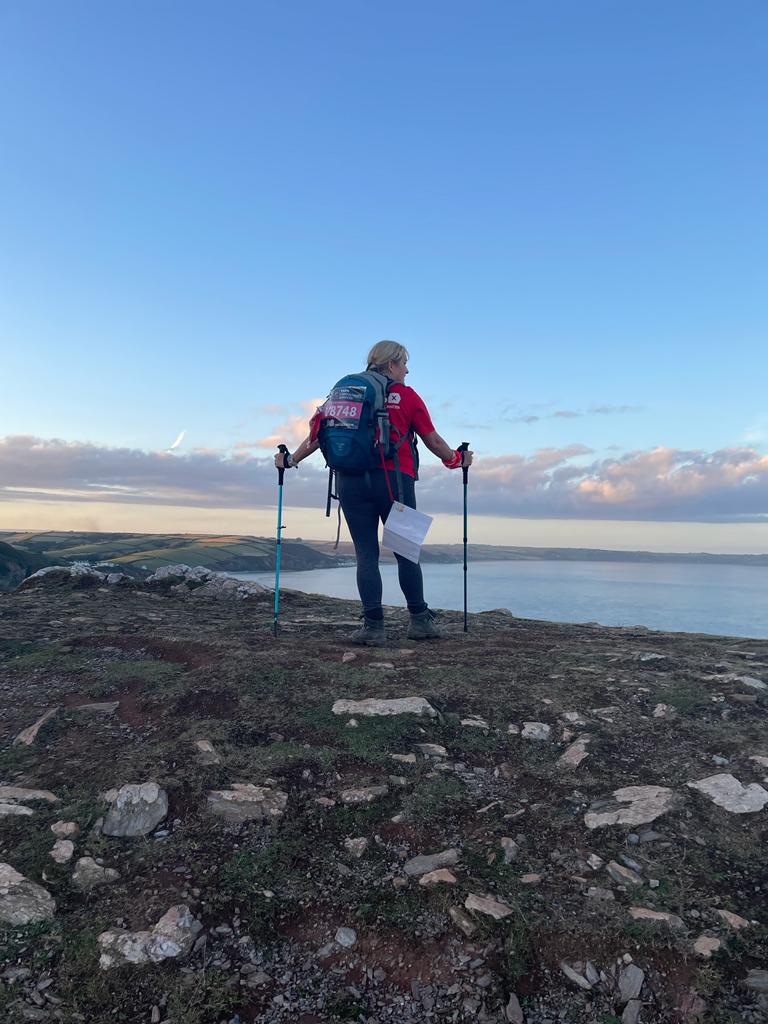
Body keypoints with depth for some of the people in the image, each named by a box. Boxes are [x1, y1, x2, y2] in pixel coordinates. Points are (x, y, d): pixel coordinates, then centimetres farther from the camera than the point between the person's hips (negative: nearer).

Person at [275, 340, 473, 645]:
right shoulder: (406, 395, 7)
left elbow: (319, 434, 10)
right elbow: (433, 441, 9)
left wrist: (290, 460, 21)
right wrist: (457, 459, 26)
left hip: (350, 480, 2)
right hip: (394, 480, -2)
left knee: (366, 554, 3)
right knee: (406, 551, 8)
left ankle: (373, 625, 0)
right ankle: (419, 621, 15)